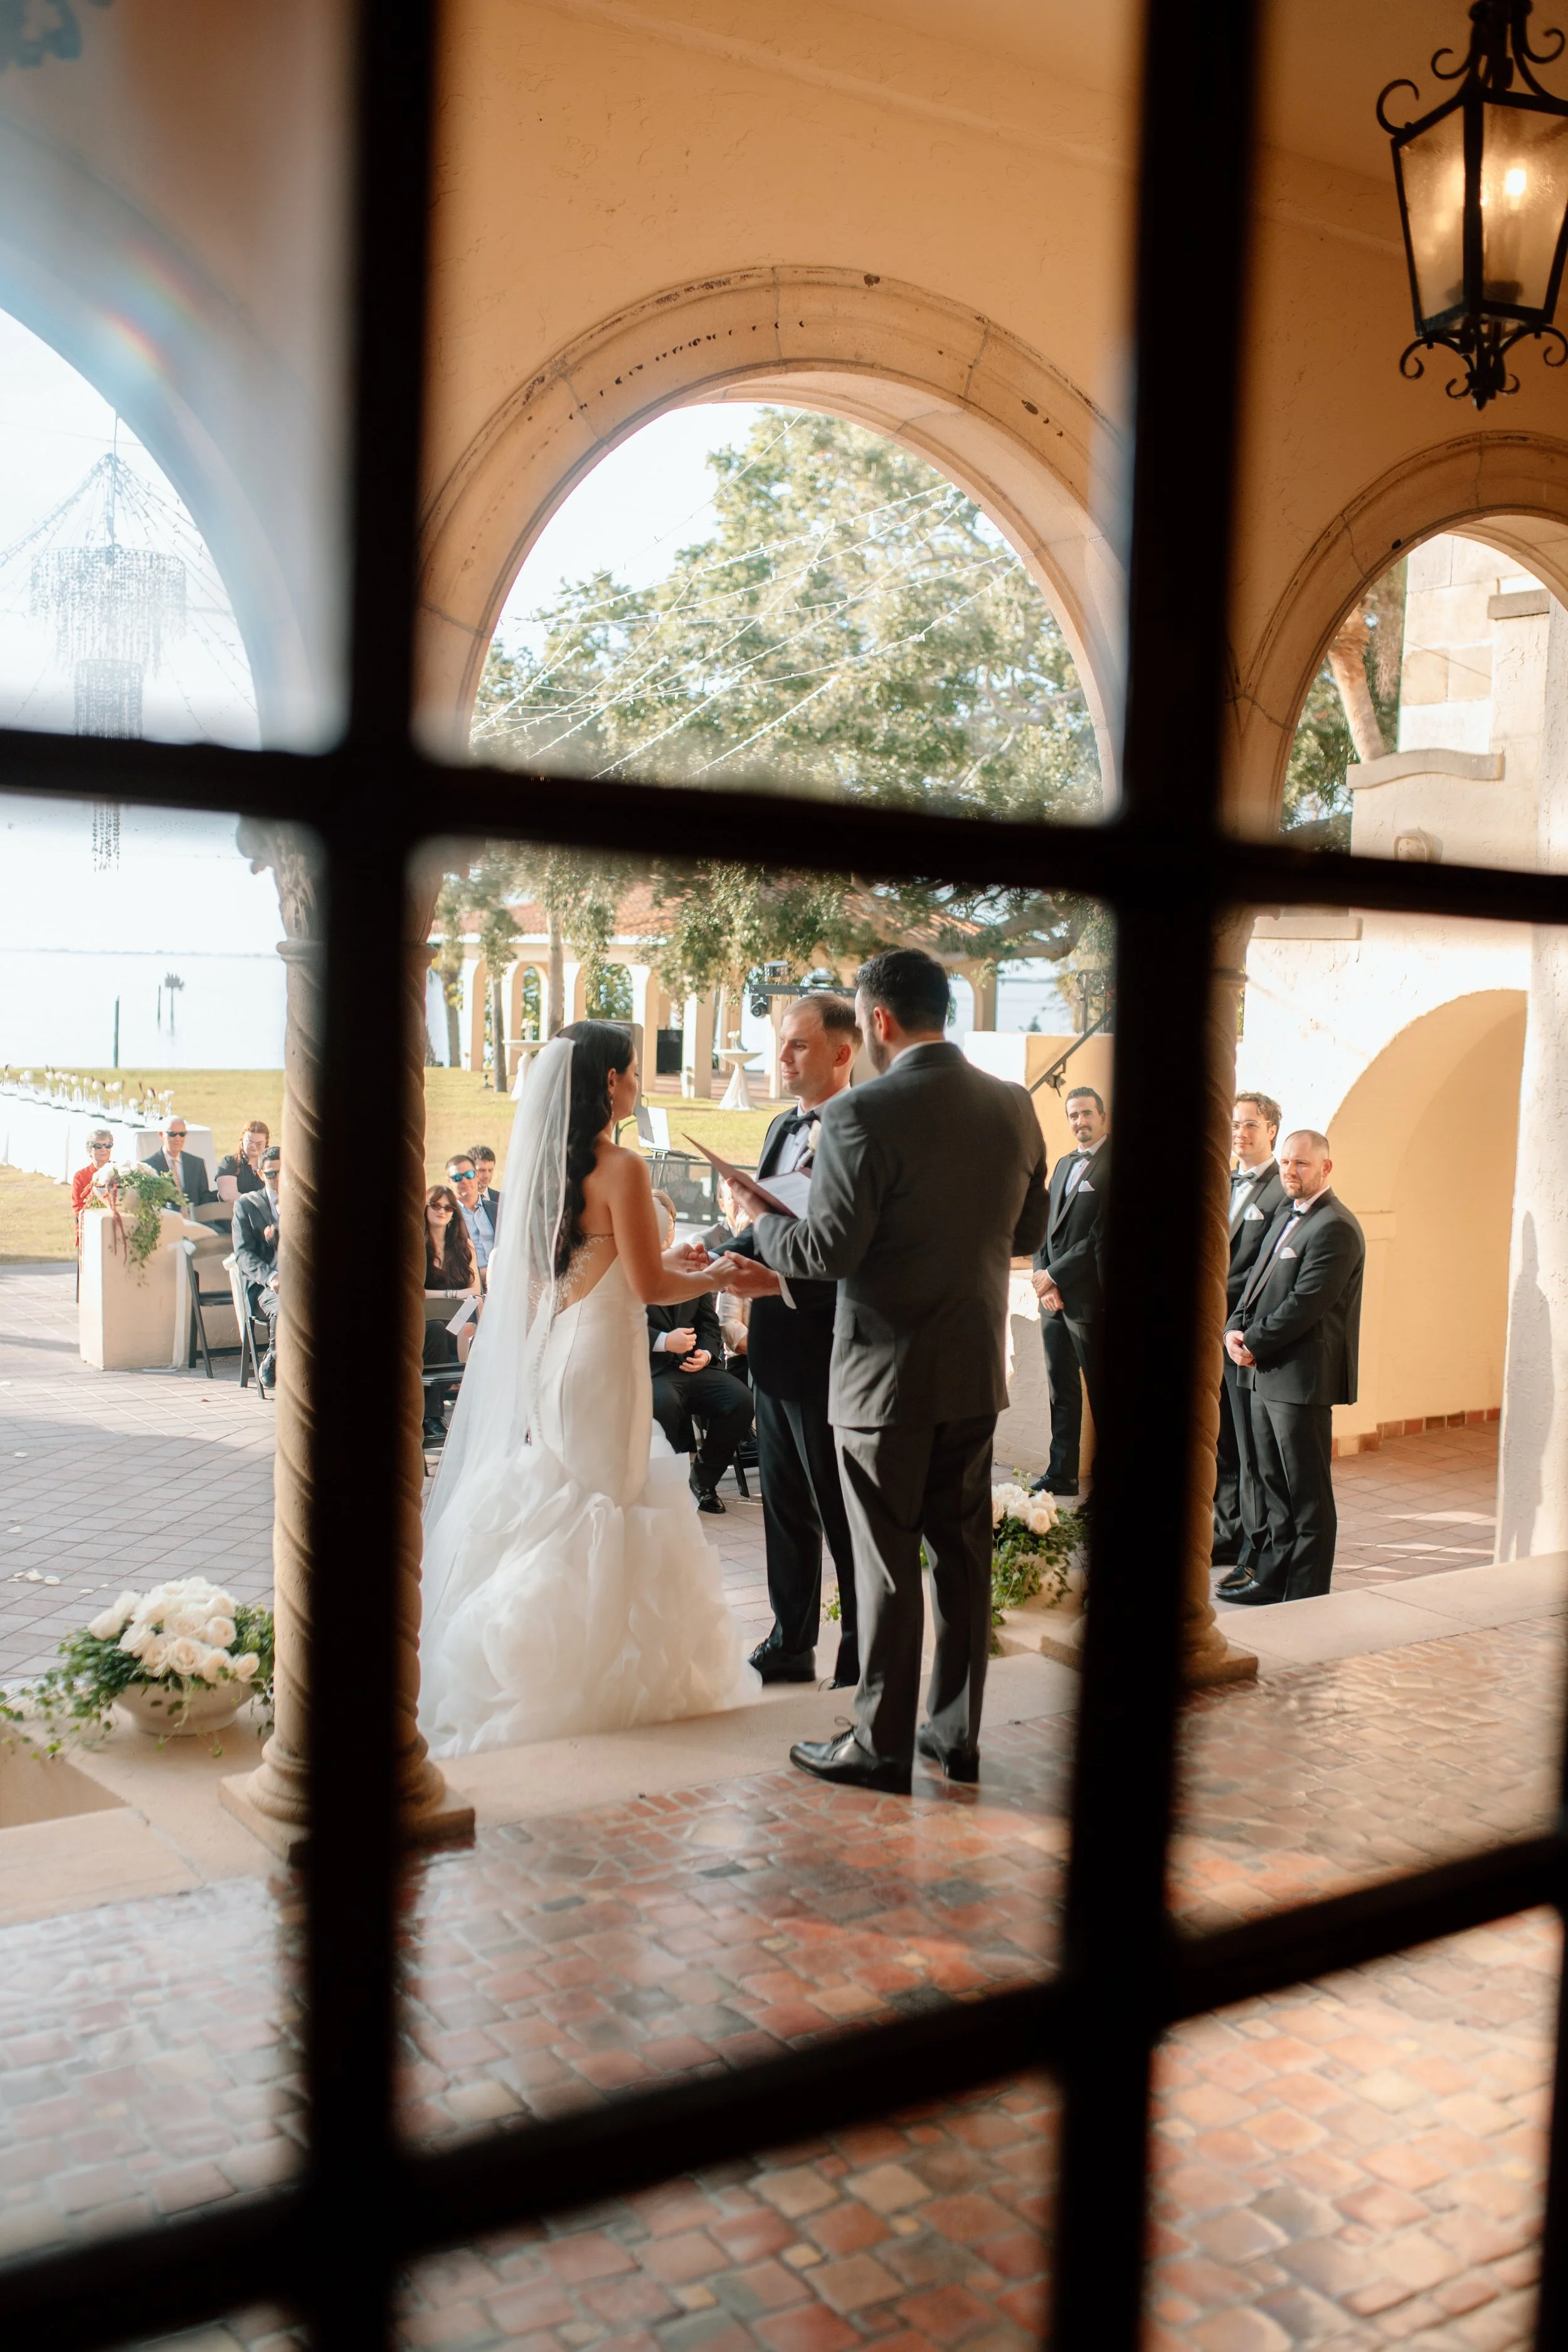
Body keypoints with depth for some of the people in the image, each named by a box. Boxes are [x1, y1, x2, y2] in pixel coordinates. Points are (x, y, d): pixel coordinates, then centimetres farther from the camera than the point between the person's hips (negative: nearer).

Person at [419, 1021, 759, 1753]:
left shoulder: (544, 1161, 8)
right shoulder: (621, 1167, -16)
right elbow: (648, 1288, -14)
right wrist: (716, 1278, 0)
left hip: (543, 1356, 8)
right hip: (597, 1363, -8)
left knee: (543, 1505, 15)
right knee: (598, 1509, 2)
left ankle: (522, 1667, 23)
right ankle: (590, 1673, 11)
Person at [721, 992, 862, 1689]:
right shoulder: (783, 1128, 13)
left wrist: (788, 1283, -27)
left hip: (828, 1353, -9)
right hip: (775, 1351, 9)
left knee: (845, 1521, 5)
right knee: (785, 1509, 18)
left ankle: (860, 1661, 19)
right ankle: (790, 1645, 32)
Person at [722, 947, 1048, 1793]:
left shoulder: (859, 1114, -17)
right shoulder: (1014, 1107, 3)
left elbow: (827, 1253, -19)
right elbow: (1026, 1233, 12)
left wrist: (761, 1220, -1)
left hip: (886, 1374, -6)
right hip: (976, 1371, 6)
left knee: (886, 1564, 4)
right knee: (963, 1551, 15)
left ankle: (881, 1747, 15)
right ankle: (957, 1733, 26)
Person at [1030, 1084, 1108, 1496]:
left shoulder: (1111, 1166, -9)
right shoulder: (1064, 1164, 17)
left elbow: (1101, 1238, -15)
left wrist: (1054, 1276, -12)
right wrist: (1042, 1278, 1)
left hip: (1088, 1298, -8)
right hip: (1053, 1296, 8)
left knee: (1100, 1390, 0)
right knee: (1061, 1389, 12)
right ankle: (1061, 1475, 20)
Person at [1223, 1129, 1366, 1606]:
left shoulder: (1334, 1228, -15)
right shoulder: (1285, 1214, 15)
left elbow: (1304, 1304, -21)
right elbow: (1259, 1279, 17)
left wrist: (1253, 1342, -14)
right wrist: (1234, 1329, 0)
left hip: (1302, 1376, -9)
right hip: (1265, 1371, 9)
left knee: (1307, 1493, 1)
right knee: (1272, 1483, 16)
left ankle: (1307, 1596, 9)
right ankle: (1274, 1577, 27)